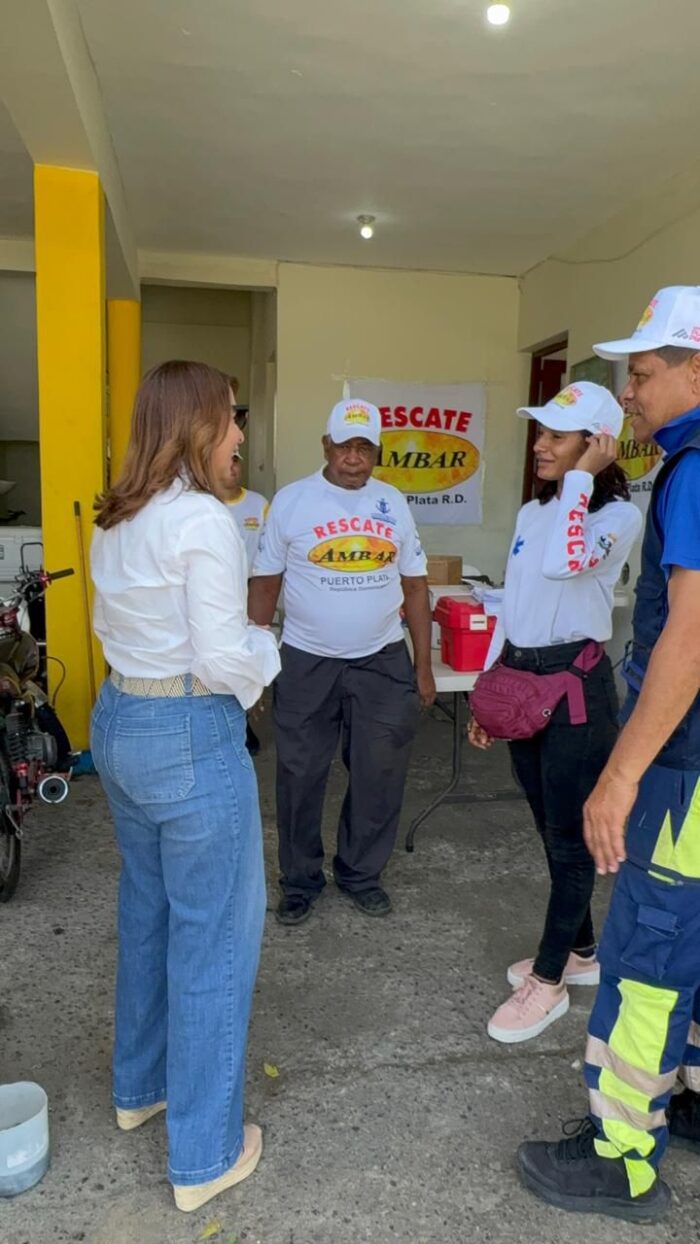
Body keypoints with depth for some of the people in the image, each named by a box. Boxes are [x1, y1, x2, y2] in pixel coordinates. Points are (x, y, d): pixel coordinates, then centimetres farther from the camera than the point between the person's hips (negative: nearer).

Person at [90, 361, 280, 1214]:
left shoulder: (115, 519, 8)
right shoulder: (202, 519, -19)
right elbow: (222, 661, -21)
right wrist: (265, 649, -2)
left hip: (118, 720, 9)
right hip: (190, 736, -9)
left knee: (147, 909, 24)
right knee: (214, 936, 6)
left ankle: (140, 1085, 44)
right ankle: (205, 1154, 23)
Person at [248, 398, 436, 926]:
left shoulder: (393, 503, 5)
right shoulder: (291, 501, -4)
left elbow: (414, 587, 8)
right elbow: (265, 585, -1)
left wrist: (423, 666, 5)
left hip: (383, 661, 2)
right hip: (307, 662, -2)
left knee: (380, 777, 9)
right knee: (301, 777, 9)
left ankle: (361, 873, 31)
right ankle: (300, 880, 28)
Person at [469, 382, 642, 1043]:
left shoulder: (619, 515, -10)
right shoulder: (531, 512, 11)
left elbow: (563, 563, -33)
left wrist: (582, 477, -21)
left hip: (575, 683, -7)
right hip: (520, 678, 8)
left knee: (570, 835, 4)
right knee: (550, 830, 17)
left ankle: (549, 980, 18)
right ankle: (581, 951, 35)